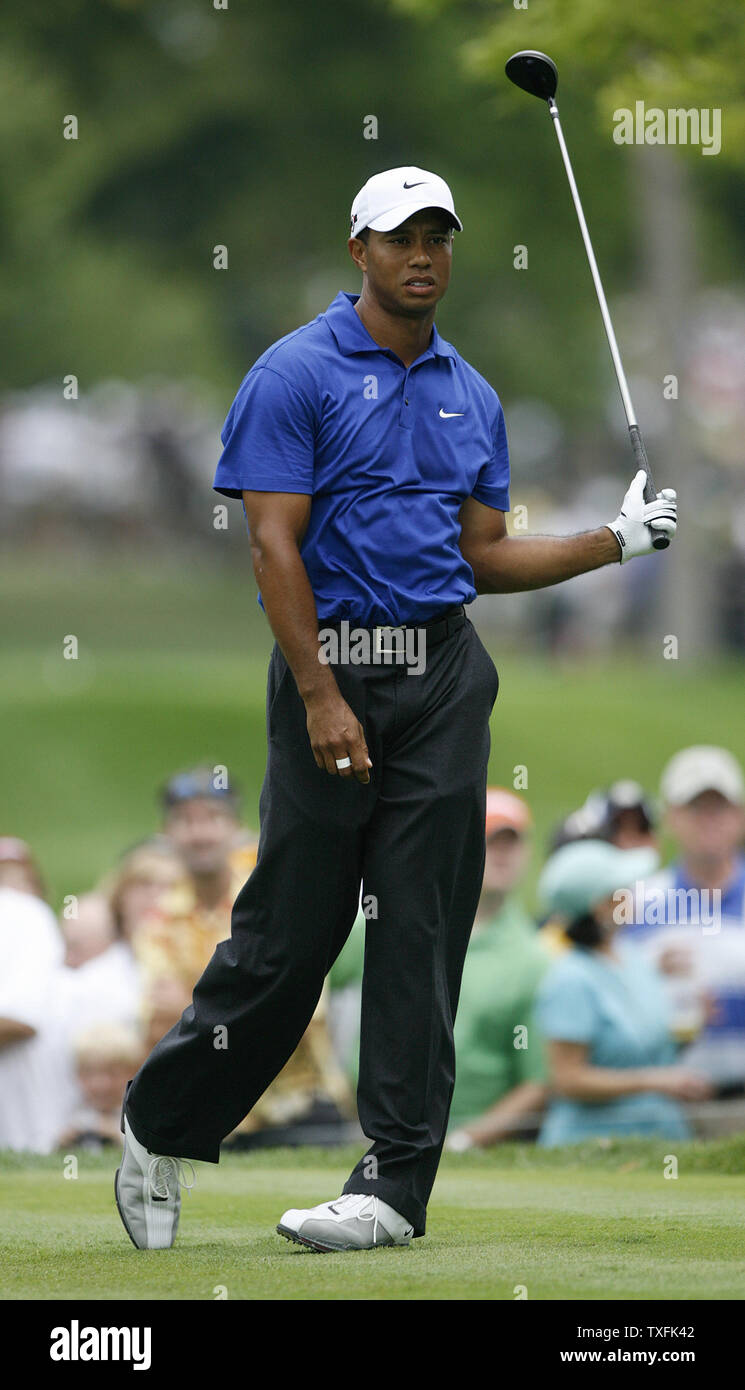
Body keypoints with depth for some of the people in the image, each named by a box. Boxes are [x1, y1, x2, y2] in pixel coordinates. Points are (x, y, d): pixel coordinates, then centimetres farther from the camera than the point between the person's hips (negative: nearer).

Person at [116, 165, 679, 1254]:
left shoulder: (472, 396, 14)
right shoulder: (296, 375, -5)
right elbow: (274, 546, -10)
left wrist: (614, 542, 4)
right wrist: (323, 700, -17)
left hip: (445, 674, 5)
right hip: (332, 665, -5)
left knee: (425, 930, -1)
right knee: (291, 927, -3)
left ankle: (397, 1183, 0)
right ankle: (164, 1126, 16)